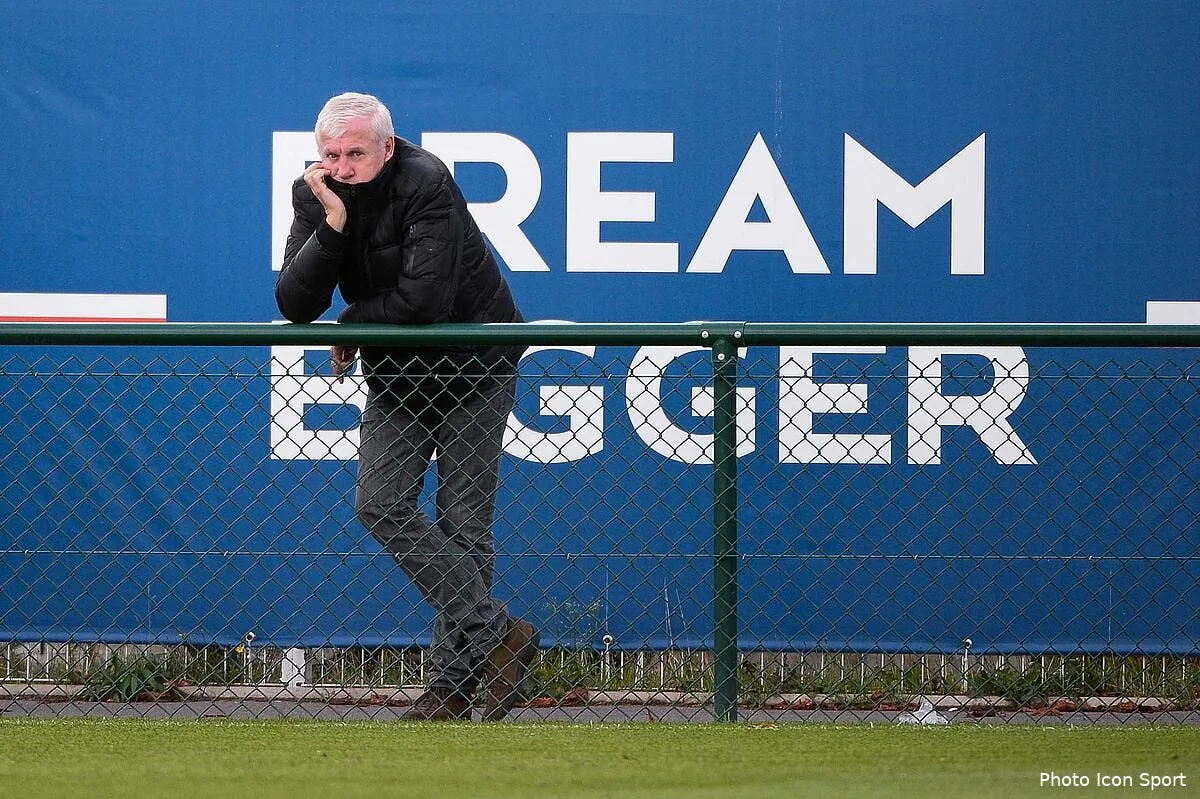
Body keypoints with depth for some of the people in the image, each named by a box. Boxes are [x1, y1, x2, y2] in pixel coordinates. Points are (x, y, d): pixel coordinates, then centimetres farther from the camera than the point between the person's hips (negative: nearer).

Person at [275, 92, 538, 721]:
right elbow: (295, 305, -16)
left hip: (472, 363, -5)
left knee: (463, 521, -5)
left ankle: (455, 681, 1)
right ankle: (497, 633, -10)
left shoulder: (426, 184, -24)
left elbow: (424, 299, -32)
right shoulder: (314, 196, -7)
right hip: (395, 373, 5)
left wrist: (352, 323, -15)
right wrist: (332, 226, -29)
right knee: (380, 503, -11)